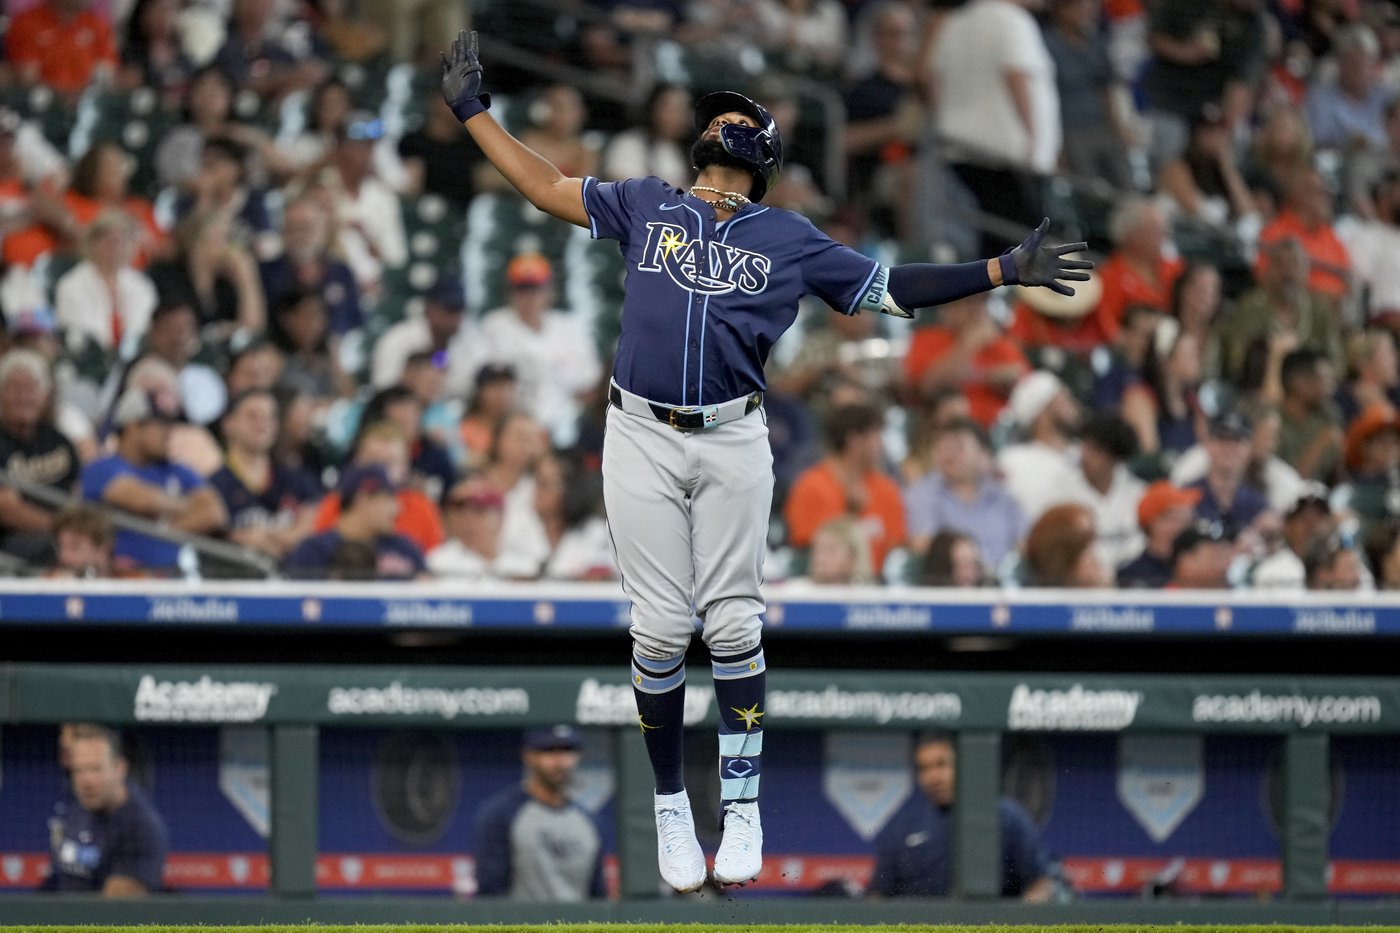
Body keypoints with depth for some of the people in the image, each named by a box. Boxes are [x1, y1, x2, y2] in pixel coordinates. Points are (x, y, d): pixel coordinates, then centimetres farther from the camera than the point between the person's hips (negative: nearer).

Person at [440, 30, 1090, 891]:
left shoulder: (791, 239, 12)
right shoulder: (645, 206, 13)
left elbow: (891, 289, 13)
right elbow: (546, 186, 18)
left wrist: (1007, 271, 8)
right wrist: (474, 111, 16)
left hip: (734, 443, 0)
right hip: (641, 439, 0)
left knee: (733, 624, -2)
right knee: (660, 628, -2)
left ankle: (742, 807, 5)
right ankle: (671, 809, 8)